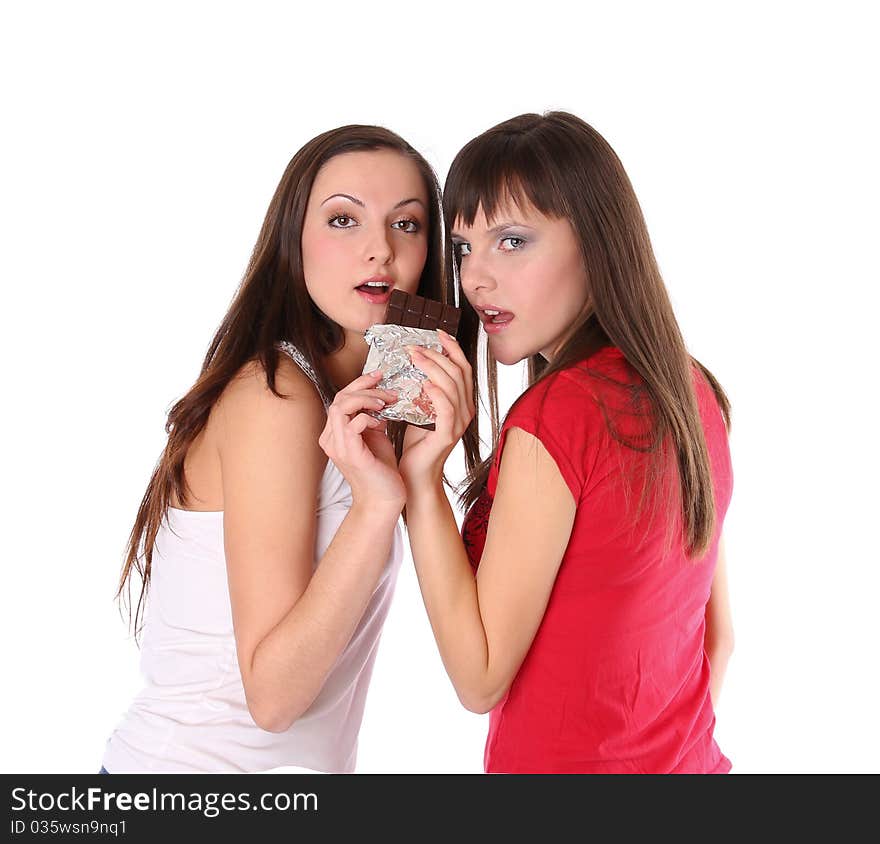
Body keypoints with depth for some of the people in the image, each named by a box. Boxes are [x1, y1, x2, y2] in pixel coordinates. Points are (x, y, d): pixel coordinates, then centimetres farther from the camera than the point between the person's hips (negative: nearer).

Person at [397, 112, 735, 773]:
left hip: (563, 763, -6)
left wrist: (419, 478, -23)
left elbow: (480, 678, -19)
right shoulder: (691, 392, -3)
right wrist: (676, 750, 19)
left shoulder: (554, 417, -26)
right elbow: (718, 636, 6)